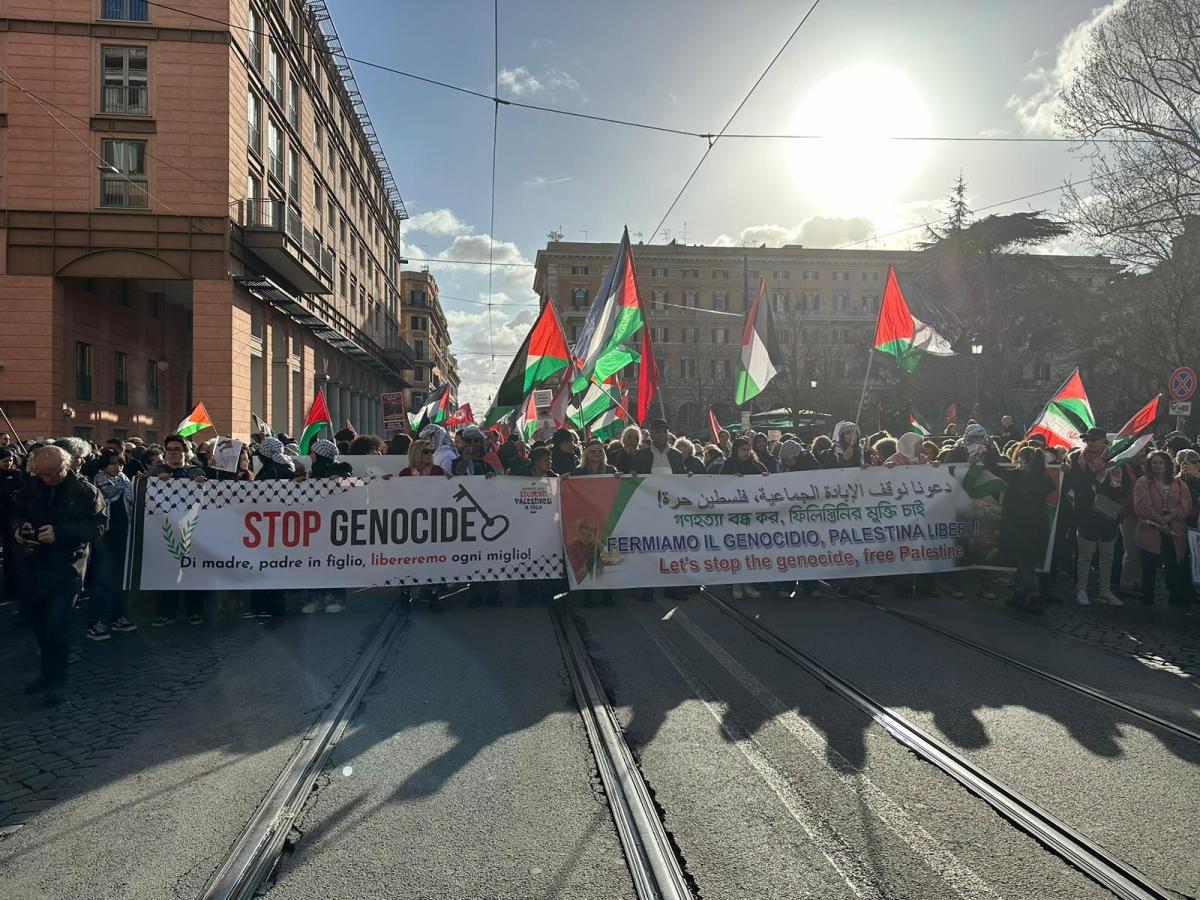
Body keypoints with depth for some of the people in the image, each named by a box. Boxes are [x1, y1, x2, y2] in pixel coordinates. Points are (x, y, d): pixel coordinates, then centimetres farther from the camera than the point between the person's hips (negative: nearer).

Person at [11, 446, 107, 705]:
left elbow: (98, 525, -12)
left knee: (56, 623, -8)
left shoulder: (85, 491, -8)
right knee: (40, 622, 13)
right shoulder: (32, 486, 5)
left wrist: (60, 533, -23)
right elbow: (15, 514, 15)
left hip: (68, 565, -5)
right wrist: (18, 528, -8)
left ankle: (55, 680, 6)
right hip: (35, 564, 5)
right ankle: (49, 672, 29)